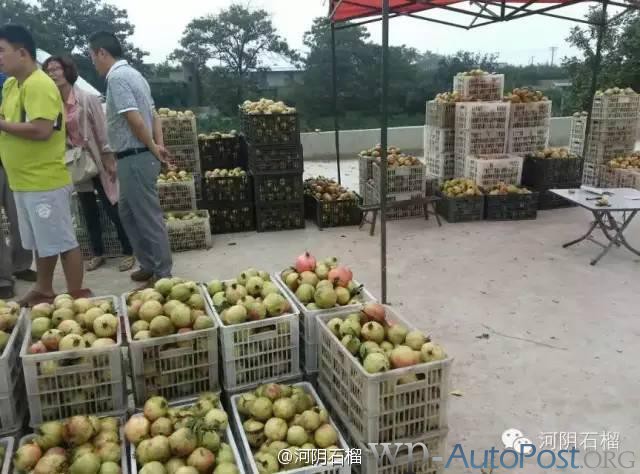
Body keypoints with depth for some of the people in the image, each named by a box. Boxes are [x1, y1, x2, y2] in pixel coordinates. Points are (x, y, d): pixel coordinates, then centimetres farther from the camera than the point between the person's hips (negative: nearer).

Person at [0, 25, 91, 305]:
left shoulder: (39, 85, -16)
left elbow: (41, 130, -26)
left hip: (45, 181, -9)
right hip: (24, 181, 9)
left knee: (63, 242, 0)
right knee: (41, 242, 20)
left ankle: (77, 297, 10)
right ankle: (44, 291, 33)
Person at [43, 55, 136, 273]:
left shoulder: (88, 98, -10)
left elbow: (102, 130, -9)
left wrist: (109, 160, -12)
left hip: (97, 161, -4)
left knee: (113, 208, 0)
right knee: (89, 211, 13)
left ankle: (128, 252, 13)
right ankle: (98, 253, 26)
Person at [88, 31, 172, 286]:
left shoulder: (117, 77, -15)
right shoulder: (132, 74, 16)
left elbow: (134, 119, -22)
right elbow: (153, 115, 16)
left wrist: (152, 148, -10)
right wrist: (159, 145, 6)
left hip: (134, 158, -10)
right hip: (138, 157, 10)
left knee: (149, 217, -2)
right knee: (129, 213, 18)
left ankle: (162, 274, 8)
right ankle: (150, 265, 27)